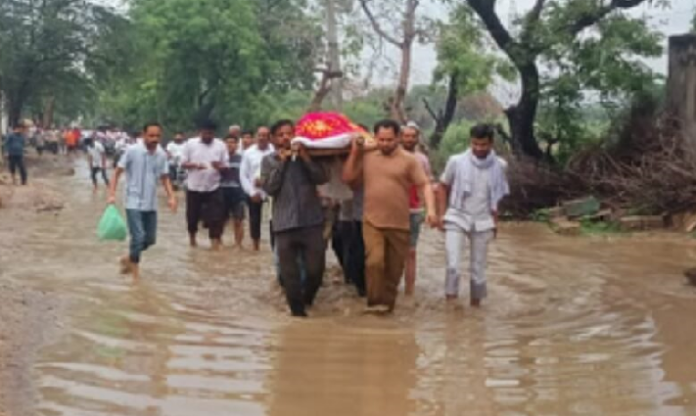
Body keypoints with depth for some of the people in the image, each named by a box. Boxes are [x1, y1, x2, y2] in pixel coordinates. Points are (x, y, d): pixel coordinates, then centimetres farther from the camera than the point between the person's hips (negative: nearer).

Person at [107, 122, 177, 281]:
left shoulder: (162, 155, 2)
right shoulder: (132, 151, -12)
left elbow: (165, 178, 11)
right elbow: (118, 172, -6)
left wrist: (171, 197, -2)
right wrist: (112, 194, -14)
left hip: (151, 204, 5)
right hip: (134, 203, -5)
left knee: (150, 239, 11)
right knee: (138, 237, -12)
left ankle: (129, 259, 35)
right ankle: (135, 271, 5)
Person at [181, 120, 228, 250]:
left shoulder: (221, 145, 0)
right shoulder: (190, 143, -2)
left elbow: (225, 165, 3)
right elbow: (183, 163, -1)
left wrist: (219, 166, -21)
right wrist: (195, 165, -21)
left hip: (213, 187, 0)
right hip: (194, 187, 0)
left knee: (215, 216, -7)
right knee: (193, 215, 12)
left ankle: (216, 240, -2)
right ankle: (192, 237, 34)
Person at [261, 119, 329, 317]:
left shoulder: (307, 155, 9)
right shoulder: (269, 160, 5)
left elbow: (322, 178, -4)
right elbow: (269, 187, -7)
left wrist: (306, 158, -11)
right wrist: (281, 162, -9)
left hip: (311, 220, 1)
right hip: (285, 223, -1)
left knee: (315, 268, 1)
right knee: (290, 272, 2)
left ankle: (307, 299, 28)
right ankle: (297, 309, 16)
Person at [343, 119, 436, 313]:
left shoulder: (409, 160, -2)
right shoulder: (367, 157, 8)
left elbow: (425, 185, -5)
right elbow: (348, 178, 9)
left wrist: (430, 209, -20)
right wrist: (354, 152, 2)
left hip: (399, 224, 0)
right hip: (372, 222, 0)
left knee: (394, 268, 8)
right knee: (374, 262, -18)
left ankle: (387, 303, 23)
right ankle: (375, 302, -6)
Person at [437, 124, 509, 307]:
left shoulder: (499, 165, -4)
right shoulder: (456, 161, -9)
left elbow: (499, 196, 10)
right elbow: (443, 187, 4)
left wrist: (495, 221, 11)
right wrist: (442, 214, -1)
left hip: (483, 222, 2)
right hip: (457, 219, -2)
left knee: (478, 269, 10)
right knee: (453, 265, -15)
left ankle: (475, 304, 25)